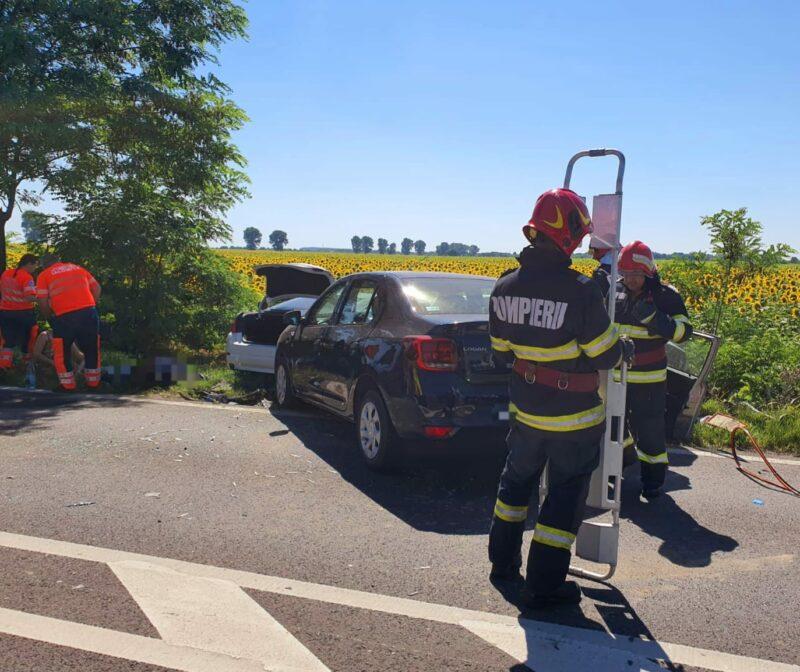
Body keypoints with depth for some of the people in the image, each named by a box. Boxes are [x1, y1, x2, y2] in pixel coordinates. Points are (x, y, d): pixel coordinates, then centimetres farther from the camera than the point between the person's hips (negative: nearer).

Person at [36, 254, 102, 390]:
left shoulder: (44, 275, 11)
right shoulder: (78, 268, 21)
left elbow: (43, 303, 2)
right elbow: (96, 288, 16)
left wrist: (50, 317, 18)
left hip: (64, 316, -3)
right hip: (88, 311, 3)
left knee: (62, 351, 15)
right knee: (91, 348, 18)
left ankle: (68, 383, 17)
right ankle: (93, 381, 24)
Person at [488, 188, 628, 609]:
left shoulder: (504, 288, -5)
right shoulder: (580, 292, -24)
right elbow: (607, 356, -15)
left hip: (525, 409, 6)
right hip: (573, 417, -6)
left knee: (518, 479, 24)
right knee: (566, 494, 8)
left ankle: (504, 561, 39)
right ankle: (543, 585, 15)